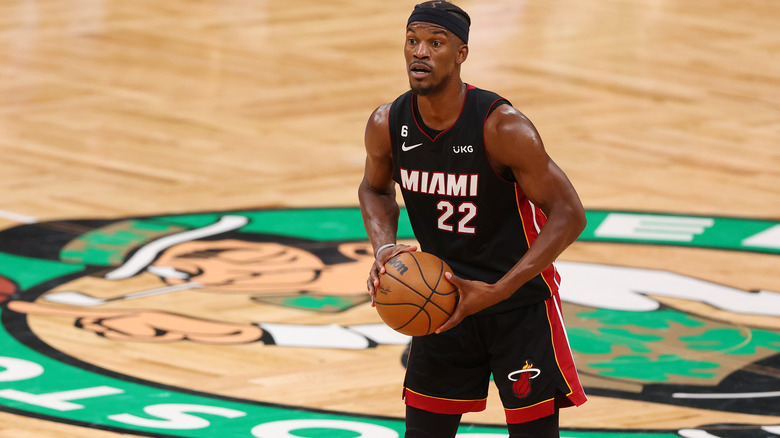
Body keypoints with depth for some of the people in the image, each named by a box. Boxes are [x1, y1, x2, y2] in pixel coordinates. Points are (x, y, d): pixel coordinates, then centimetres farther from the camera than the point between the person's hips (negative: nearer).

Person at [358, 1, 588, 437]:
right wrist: (384, 247, -8)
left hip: (520, 302, -4)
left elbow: (569, 214, -20)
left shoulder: (502, 127, -24)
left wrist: (497, 292, -27)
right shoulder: (387, 126, -8)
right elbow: (375, 189, 14)